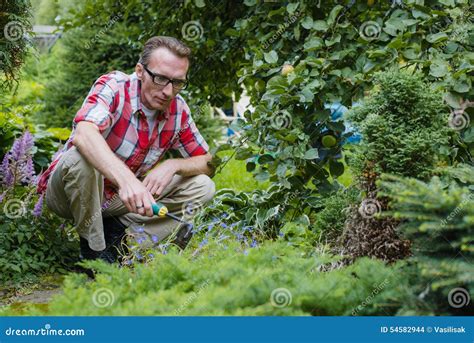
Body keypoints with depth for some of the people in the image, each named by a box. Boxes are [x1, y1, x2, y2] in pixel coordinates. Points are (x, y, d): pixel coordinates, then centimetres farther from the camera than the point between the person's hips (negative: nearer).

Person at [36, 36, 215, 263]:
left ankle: (116, 235, -11)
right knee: (80, 159, -39)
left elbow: (206, 162, 3)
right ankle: (94, 249, -17)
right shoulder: (113, 86, -23)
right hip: (65, 193, -5)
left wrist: (173, 165, -21)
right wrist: (127, 180, -59)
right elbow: (83, 134, -43)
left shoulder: (178, 109, -6)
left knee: (203, 187, -7)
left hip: (119, 198, 5)